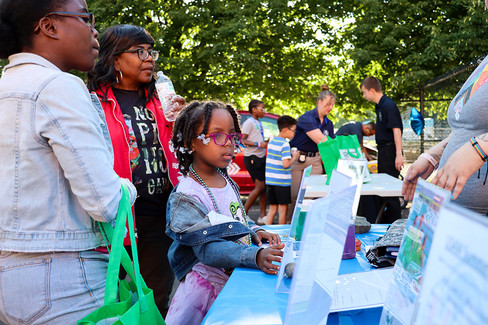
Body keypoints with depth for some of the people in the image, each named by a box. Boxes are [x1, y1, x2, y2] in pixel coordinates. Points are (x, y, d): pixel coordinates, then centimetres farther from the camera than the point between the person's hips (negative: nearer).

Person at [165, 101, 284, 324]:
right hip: (210, 283, -7)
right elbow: (208, 249, -28)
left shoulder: (226, 180, 6)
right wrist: (255, 256, -40)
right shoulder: (187, 196, -20)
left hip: (238, 276, 7)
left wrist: (254, 231, 2)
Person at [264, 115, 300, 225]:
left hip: (270, 180, 7)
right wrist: (294, 157, -5)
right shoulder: (285, 144, -14)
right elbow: (285, 164, -21)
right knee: (283, 209, 5)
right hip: (282, 181, -7)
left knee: (272, 208, 15)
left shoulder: (272, 141, 10)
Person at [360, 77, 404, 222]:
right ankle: (384, 220, 26)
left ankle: (394, 223, 0)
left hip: (390, 150, -10)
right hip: (384, 150, 10)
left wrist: (399, 154, -25)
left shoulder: (388, 105, -16)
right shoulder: (380, 106, 13)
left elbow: (396, 130, -21)